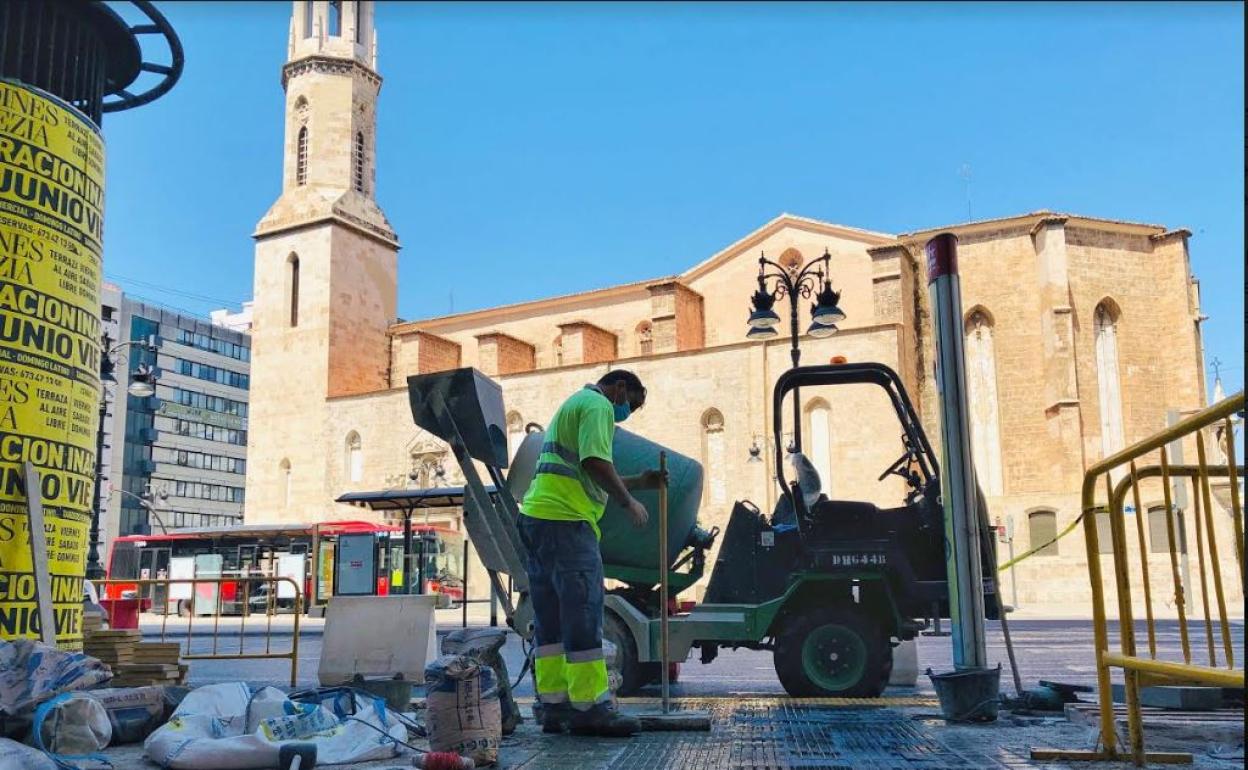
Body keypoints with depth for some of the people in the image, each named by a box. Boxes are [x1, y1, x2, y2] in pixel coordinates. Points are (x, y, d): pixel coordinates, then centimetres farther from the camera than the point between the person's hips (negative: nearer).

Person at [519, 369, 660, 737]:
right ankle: (589, 707, -6)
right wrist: (628, 502, -6)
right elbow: (596, 464, -17)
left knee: (550, 617, 9)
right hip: (565, 519, -10)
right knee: (583, 612, -8)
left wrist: (636, 482, 28)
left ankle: (554, 705, 11)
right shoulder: (598, 405, -3)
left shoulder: (574, 404, 30)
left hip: (536, 515, 10)